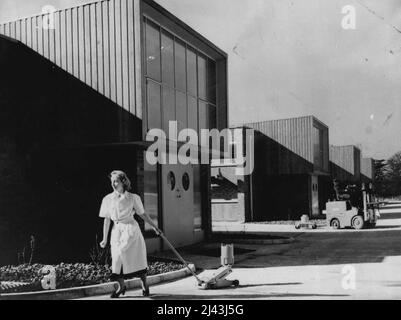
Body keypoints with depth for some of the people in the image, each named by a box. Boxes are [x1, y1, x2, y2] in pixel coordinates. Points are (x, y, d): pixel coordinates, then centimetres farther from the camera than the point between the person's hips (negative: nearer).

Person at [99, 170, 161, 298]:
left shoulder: (133, 198, -2)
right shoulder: (108, 199, 3)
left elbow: (142, 214, 8)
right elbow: (107, 219, 6)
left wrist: (154, 226, 9)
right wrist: (105, 239, 4)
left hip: (131, 229, -3)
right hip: (117, 230, 3)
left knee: (137, 259, -8)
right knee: (117, 258, 2)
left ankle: (144, 284, 11)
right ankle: (121, 285, 20)